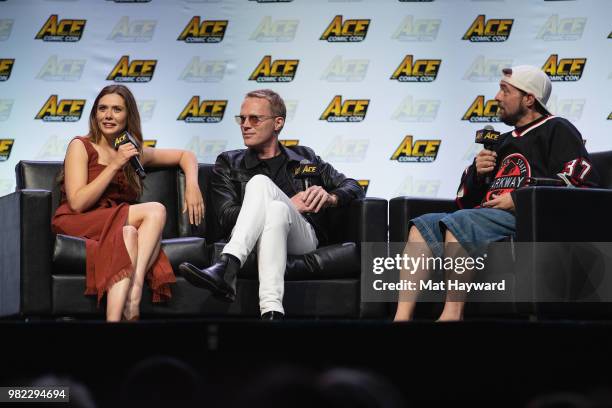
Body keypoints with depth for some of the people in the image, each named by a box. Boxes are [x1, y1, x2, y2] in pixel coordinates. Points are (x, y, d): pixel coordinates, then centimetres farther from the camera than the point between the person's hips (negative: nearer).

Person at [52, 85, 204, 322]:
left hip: (119, 228, 4)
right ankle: (134, 294, -40)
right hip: (76, 226, -4)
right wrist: (114, 166, -11)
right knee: (155, 211, -25)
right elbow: (77, 203, -10)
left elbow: (185, 156, 29)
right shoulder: (80, 147, 2)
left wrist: (192, 185, 8)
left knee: (129, 233, -33)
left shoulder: (136, 153, 18)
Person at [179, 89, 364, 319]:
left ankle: (225, 269, -51)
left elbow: (352, 187, 20)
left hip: (303, 237, 0)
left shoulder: (303, 157, 27)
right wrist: (289, 205, -5)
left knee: (260, 183, -27)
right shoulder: (229, 163, 21)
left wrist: (330, 198, -6)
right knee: (276, 210, -36)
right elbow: (227, 217, 5)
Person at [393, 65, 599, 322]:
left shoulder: (556, 130, 7)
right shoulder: (505, 142, 32)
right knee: (422, 226, -11)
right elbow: (465, 201, 33)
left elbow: (582, 181, -11)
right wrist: (476, 173, 10)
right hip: (488, 215, 8)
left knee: (457, 222, -32)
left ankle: (451, 314, -37)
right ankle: (402, 317, -25)